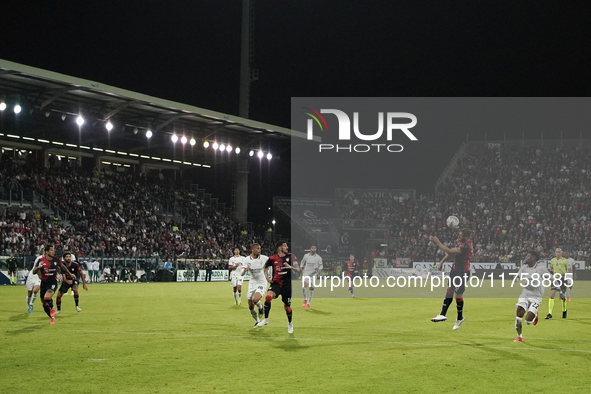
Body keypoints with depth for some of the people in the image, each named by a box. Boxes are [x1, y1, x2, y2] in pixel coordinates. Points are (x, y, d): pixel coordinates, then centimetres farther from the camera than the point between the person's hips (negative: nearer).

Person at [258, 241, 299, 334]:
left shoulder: (290, 256, -1)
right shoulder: (272, 258, 0)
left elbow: (298, 270, -3)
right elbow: (265, 267, 18)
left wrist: (290, 267, -22)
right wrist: (267, 277, 5)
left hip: (287, 285, 0)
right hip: (276, 283, 0)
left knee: (287, 306, 8)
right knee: (268, 296, -28)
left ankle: (290, 323, 35)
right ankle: (266, 319, -14)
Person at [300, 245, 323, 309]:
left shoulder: (318, 258, -1)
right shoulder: (306, 256, 5)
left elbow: (321, 267, 5)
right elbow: (303, 261, 23)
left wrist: (318, 268, -18)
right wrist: (301, 267, 3)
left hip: (314, 274, 0)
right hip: (306, 273, 0)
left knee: (311, 288, 0)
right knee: (304, 286, -20)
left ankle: (308, 304, 15)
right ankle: (305, 299, 6)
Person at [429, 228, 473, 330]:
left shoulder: (466, 247, -29)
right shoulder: (460, 241, 1)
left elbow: (450, 251, -34)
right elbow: (451, 253, 15)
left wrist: (437, 242, -29)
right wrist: (442, 262, 10)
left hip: (463, 272, -9)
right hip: (455, 269, 9)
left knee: (458, 295, 2)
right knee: (449, 290, 8)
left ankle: (460, 318, 22)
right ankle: (443, 315, 12)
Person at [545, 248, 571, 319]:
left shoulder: (565, 261, -4)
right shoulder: (552, 261, 8)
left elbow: (570, 271, -3)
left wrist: (562, 274, -17)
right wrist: (551, 271, 3)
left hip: (562, 279, -3)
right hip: (555, 280, 3)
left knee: (562, 297, 3)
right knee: (551, 296, -11)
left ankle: (564, 310, 31)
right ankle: (550, 314, -12)